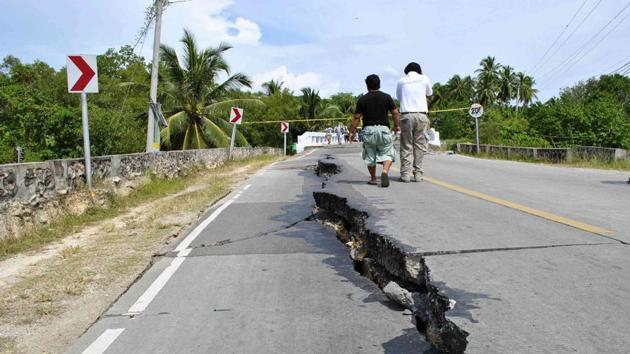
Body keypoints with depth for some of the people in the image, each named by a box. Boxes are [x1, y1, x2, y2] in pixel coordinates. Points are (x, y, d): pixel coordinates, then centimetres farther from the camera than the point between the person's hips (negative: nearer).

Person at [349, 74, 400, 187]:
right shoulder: (387, 97, 3)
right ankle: (385, 171, -20)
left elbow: (357, 117, -1)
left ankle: (373, 179, 19)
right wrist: (397, 125, 17)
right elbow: (395, 112, 2)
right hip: (383, 129, 0)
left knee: (370, 156, 14)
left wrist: (352, 131, 7)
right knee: (387, 153, 7)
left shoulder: (362, 99, 0)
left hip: (368, 130, 0)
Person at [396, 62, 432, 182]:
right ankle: (418, 173, 1)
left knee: (406, 146, 3)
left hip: (406, 115, 0)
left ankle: (405, 173, -2)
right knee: (420, 145, 4)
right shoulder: (424, 78, 8)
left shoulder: (401, 81, 9)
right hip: (421, 115, 0)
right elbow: (429, 93, 24)